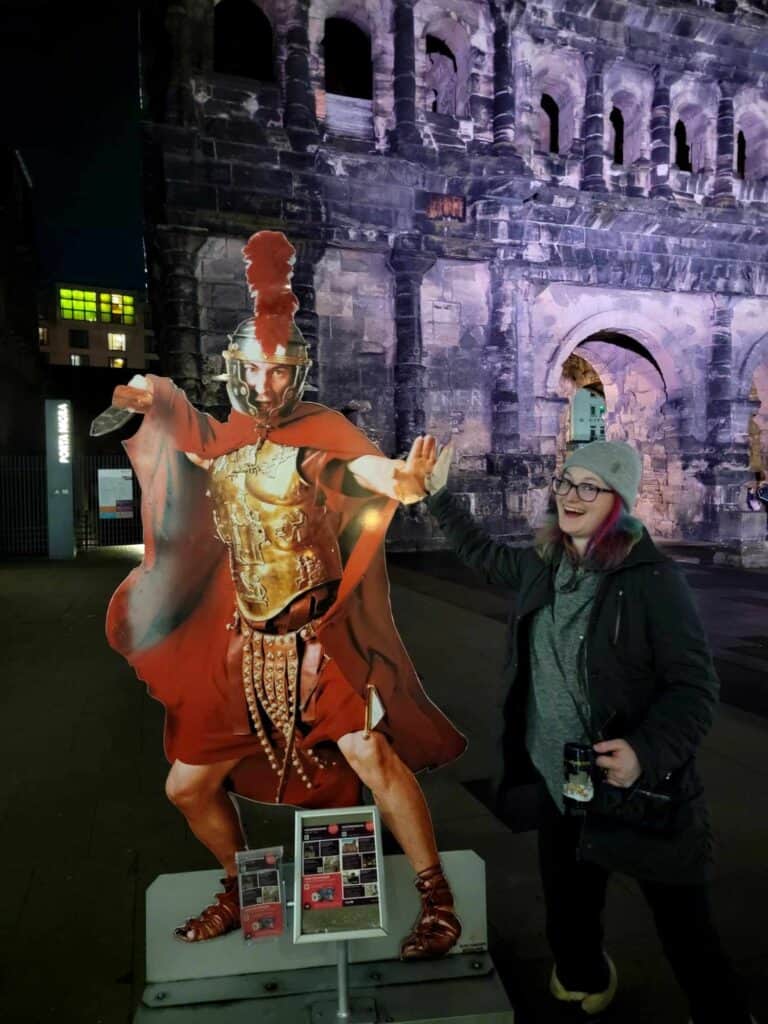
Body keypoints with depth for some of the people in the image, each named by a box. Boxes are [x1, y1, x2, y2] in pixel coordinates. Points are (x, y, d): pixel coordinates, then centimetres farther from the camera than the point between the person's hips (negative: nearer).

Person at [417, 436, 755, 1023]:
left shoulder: (651, 578, -18)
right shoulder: (543, 566, -1)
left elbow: (696, 687, -16)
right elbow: (484, 554, 19)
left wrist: (647, 750, -30)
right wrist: (439, 495, 18)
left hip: (643, 793, -6)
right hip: (562, 785, 6)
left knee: (688, 939, 10)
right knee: (568, 921, 26)